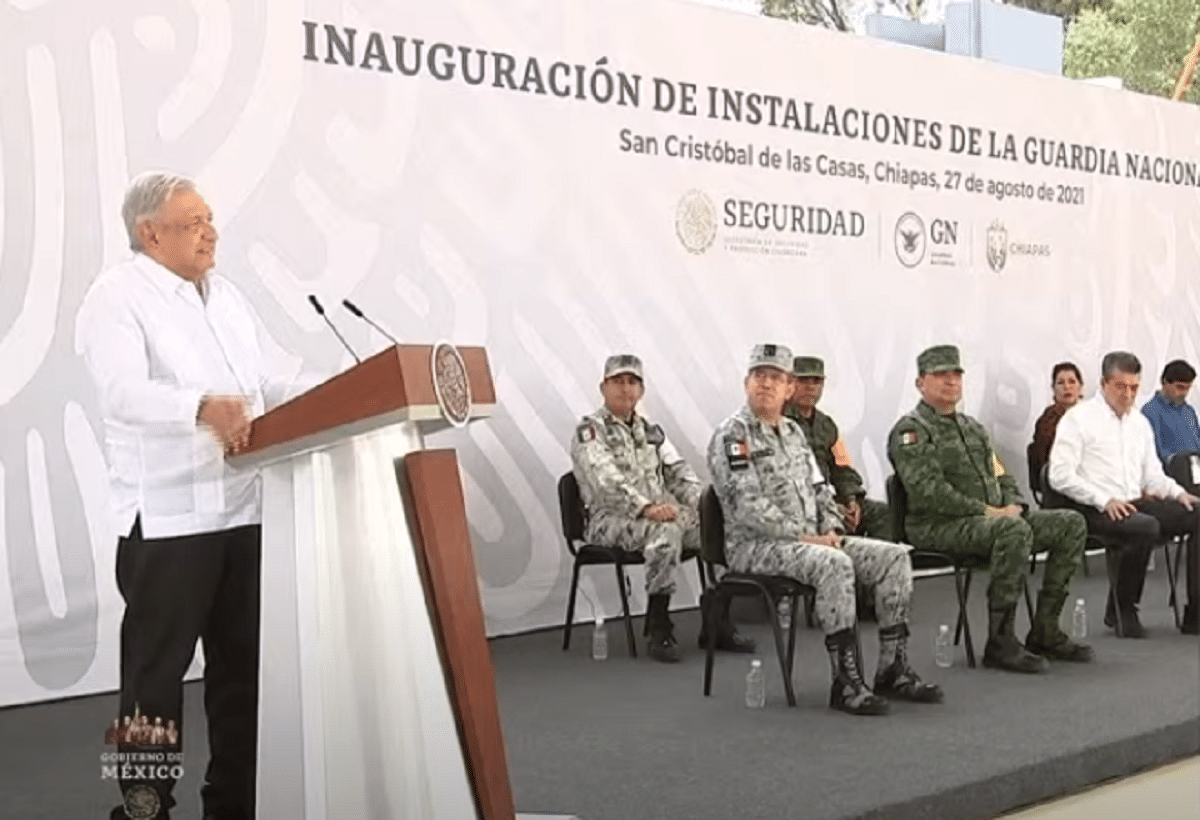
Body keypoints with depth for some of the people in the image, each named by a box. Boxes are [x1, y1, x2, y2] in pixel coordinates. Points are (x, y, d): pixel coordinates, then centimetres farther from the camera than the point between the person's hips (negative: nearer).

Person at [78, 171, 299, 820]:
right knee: (156, 668, 0)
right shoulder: (116, 296, -7)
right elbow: (124, 392, -23)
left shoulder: (226, 295, 17)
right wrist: (201, 407, -40)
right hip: (167, 518, -7)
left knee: (243, 662, 11)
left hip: (244, 507, 7)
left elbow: (264, 385, 20)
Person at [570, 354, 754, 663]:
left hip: (665, 511, 7)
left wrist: (703, 502, -3)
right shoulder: (590, 431, -2)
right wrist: (645, 507, -31)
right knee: (666, 530, -36)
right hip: (611, 519, -7)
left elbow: (678, 471, 16)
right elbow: (607, 481, -17)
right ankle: (659, 631, -28)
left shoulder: (651, 430, 21)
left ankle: (717, 623, -7)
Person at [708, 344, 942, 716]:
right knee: (834, 564, -35)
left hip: (812, 540, 8)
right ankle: (846, 682, -30)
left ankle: (893, 669, -5)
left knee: (893, 556, -7)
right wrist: (803, 536, -18)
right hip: (756, 546, -8)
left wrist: (832, 530, 2)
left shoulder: (793, 432, 19)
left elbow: (820, 489, 22)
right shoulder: (731, 435, -8)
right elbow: (748, 508, -18)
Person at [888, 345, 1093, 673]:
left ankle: (1044, 631, -2)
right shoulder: (911, 430, -5)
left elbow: (1000, 475, 24)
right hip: (939, 526, -9)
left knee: (1071, 523, -3)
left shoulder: (972, 427, 23)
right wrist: (985, 511, -18)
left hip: (995, 518, 9)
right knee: (1015, 531, -36)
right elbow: (927, 491, -18)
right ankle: (1000, 643, -28)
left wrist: (1013, 505, 1)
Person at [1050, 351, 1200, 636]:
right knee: (1146, 527, -35)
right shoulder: (1078, 419, -3)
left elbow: (1152, 473, 23)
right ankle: (1121, 610, -17)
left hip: (1135, 504, 7)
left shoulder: (1140, 422, 19)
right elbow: (1060, 475, -11)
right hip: (1094, 510, -7)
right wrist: (1105, 500, -20)